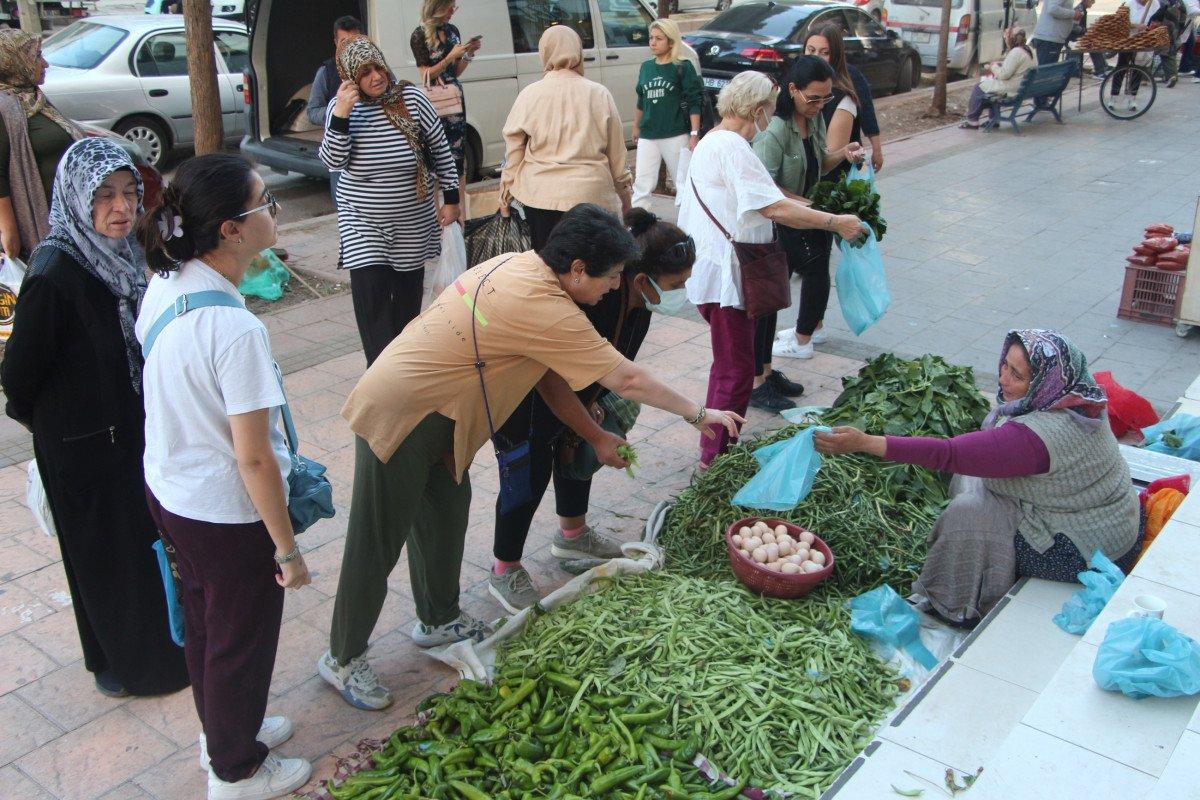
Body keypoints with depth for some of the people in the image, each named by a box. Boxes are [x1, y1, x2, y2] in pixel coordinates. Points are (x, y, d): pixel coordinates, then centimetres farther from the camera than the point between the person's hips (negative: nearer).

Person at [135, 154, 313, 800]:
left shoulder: (163, 287, -6)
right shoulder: (234, 328, -31)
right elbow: (253, 457, -26)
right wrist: (287, 548, -16)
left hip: (167, 490, 8)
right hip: (227, 515, -8)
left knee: (203, 622, 28)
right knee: (241, 642, 16)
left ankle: (222, 729, 53)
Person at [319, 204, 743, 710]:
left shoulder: (520, 266, 2)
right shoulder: (542, 306, -25)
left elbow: (546, 371, 11)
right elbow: (627, 380, -18)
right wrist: (699, 414, -6)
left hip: (431, 415, 9)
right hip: (397, 419, -9)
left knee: (446, 512, 20)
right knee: (377, 547, 4)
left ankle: (438, 621, 39)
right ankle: (343, 660, 21)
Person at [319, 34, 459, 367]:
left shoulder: (412, 98, -8)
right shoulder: (342, 107, -5)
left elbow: (440, 149, 0)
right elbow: (333, 161, -12)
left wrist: (451, 199, 1)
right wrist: (340, 116, -24)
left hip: (413, 220, 1)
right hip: (363, 221, -1)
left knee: (408, 289, 11)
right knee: (370, 291, -12)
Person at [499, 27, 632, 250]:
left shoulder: (529, 95, 0)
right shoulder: (600, 94, 1)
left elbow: (513, 149, 5)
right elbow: (617, 152, 8)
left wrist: (506, 191, 17)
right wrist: (623, 190, 22)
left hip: (539, 196, 0)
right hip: (592, 195, 0)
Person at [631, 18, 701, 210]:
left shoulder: (683, 67, -4)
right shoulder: (646, 67, 10)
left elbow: (694, 103, -7)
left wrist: (694, 134, -13)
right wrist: (636, 126, 27)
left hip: (676, 136, -4)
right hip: (648, 137, 4)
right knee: (642, 185, -1)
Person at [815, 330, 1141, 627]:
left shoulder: (1037, 435, -34)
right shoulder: (1074, 400, -6)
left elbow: (948, 455, -36)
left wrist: (864, 443, -37)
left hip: (1083, 553, -9)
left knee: (968, 512, -16)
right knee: (973, 478, 6)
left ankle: (960, 608, 4)